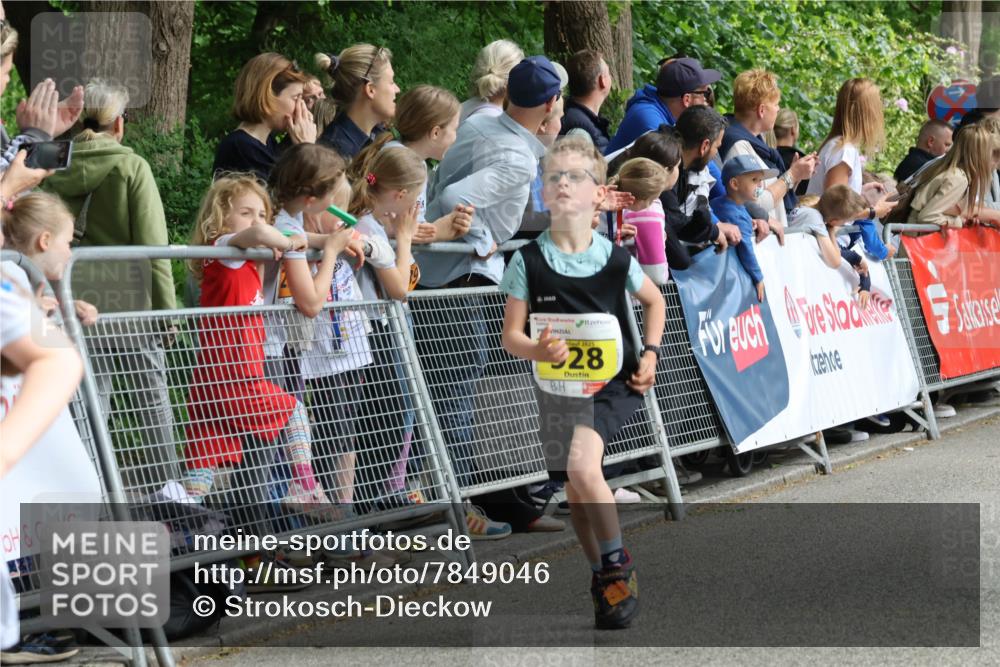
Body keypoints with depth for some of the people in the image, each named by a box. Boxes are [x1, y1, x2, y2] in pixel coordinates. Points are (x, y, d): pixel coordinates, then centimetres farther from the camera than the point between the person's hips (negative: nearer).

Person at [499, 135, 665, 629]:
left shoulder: (615, 258, -5)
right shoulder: (529, 261, -7)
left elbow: (654, 301, 15)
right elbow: (511, 335, -5)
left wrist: (650, 354, 3)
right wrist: (538, 351, -26)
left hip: (614, 382, -2)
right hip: (559, 387, 2)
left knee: (582, 468, -25)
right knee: (576, 492, 7)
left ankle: (616, 564, -6)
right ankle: (603, 577, 28)